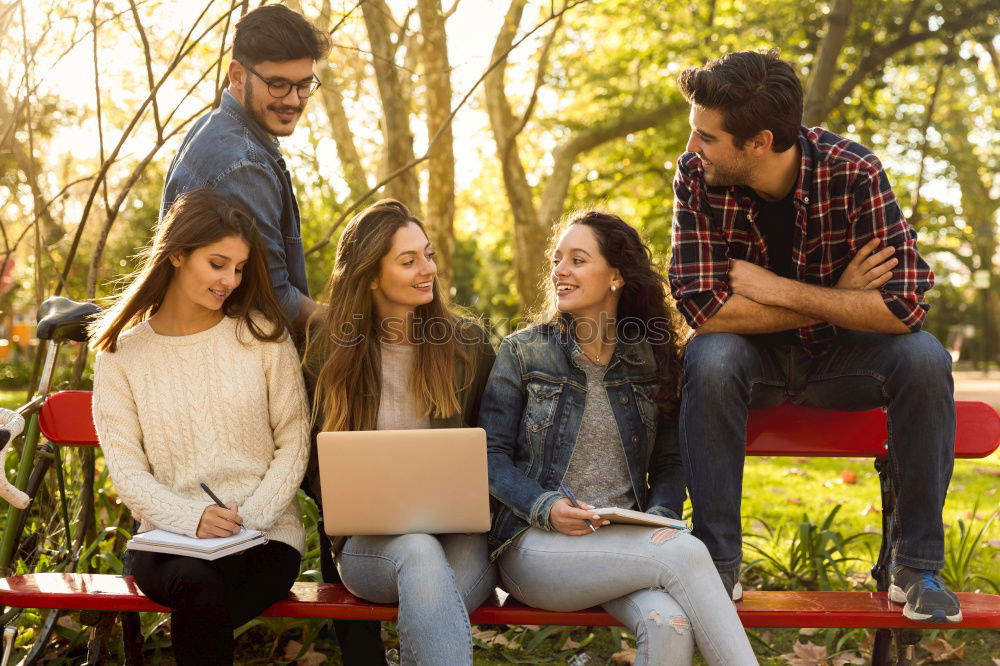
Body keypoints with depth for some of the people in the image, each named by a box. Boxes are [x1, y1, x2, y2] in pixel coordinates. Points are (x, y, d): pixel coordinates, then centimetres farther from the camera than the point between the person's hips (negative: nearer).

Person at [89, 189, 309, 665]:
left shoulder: (264, 336, 5)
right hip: (167, 539, 1)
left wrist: (251, 515, -12)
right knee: (195, 579, -34)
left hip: (265, 539, 0)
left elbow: (293, 442, 4)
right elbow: (125, 466, 0)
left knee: (198, 601, -32)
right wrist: (191, 518, -17)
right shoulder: (121, 353, 6)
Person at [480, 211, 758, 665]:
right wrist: (545, 507, -16)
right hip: (538, 544, -2)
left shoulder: (652, 359, 12)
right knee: (685, 552, -29)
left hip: (627, 544, 3)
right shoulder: (522, 352, 6)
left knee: (671, 624, -33)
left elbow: (669, 460, 13)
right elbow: (492, 456, 1)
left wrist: (662, 517, -8)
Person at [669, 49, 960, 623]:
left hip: (840, 359, 0)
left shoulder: (854, 174, -21)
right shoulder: (697, 177, -18)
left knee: (924, 358, -28)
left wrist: (775, 289, -25)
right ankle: (718, 564, -19)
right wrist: (839, 298, -23)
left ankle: (917, 566, -12)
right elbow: (704, 308, -25)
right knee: (710, 358, -32)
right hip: (754, 359, 0)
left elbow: (906, 306, -27)